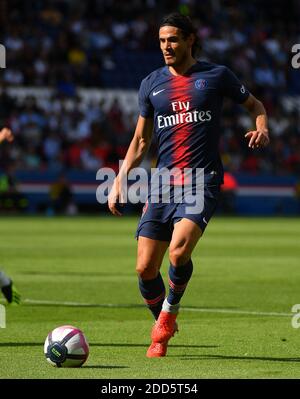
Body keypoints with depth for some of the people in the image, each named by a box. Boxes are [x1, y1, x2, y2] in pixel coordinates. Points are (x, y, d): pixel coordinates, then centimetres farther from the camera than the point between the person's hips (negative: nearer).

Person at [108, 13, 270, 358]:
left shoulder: (216, 76, 3)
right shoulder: (152, 84, 11)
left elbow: (254, 104, 17)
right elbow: (140, 141, 16)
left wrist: (262, 128, -5)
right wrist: (119, 182, 8)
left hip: (202, 182, -4)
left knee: (179, 251, -26)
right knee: (145, 268, -4)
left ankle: (171, 309, 4)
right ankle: (162, 330, 22)